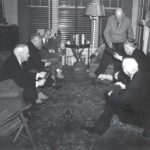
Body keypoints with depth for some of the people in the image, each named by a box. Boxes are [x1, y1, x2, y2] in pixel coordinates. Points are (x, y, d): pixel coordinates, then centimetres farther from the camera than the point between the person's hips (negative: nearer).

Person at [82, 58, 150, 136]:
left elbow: (122, 100, -23)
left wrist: (112, 94, -4)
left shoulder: (135, 82, -33)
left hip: (141, 107, -9)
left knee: (111, 100, -2)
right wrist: (125, 87, 10)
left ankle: (100, 128, 11)